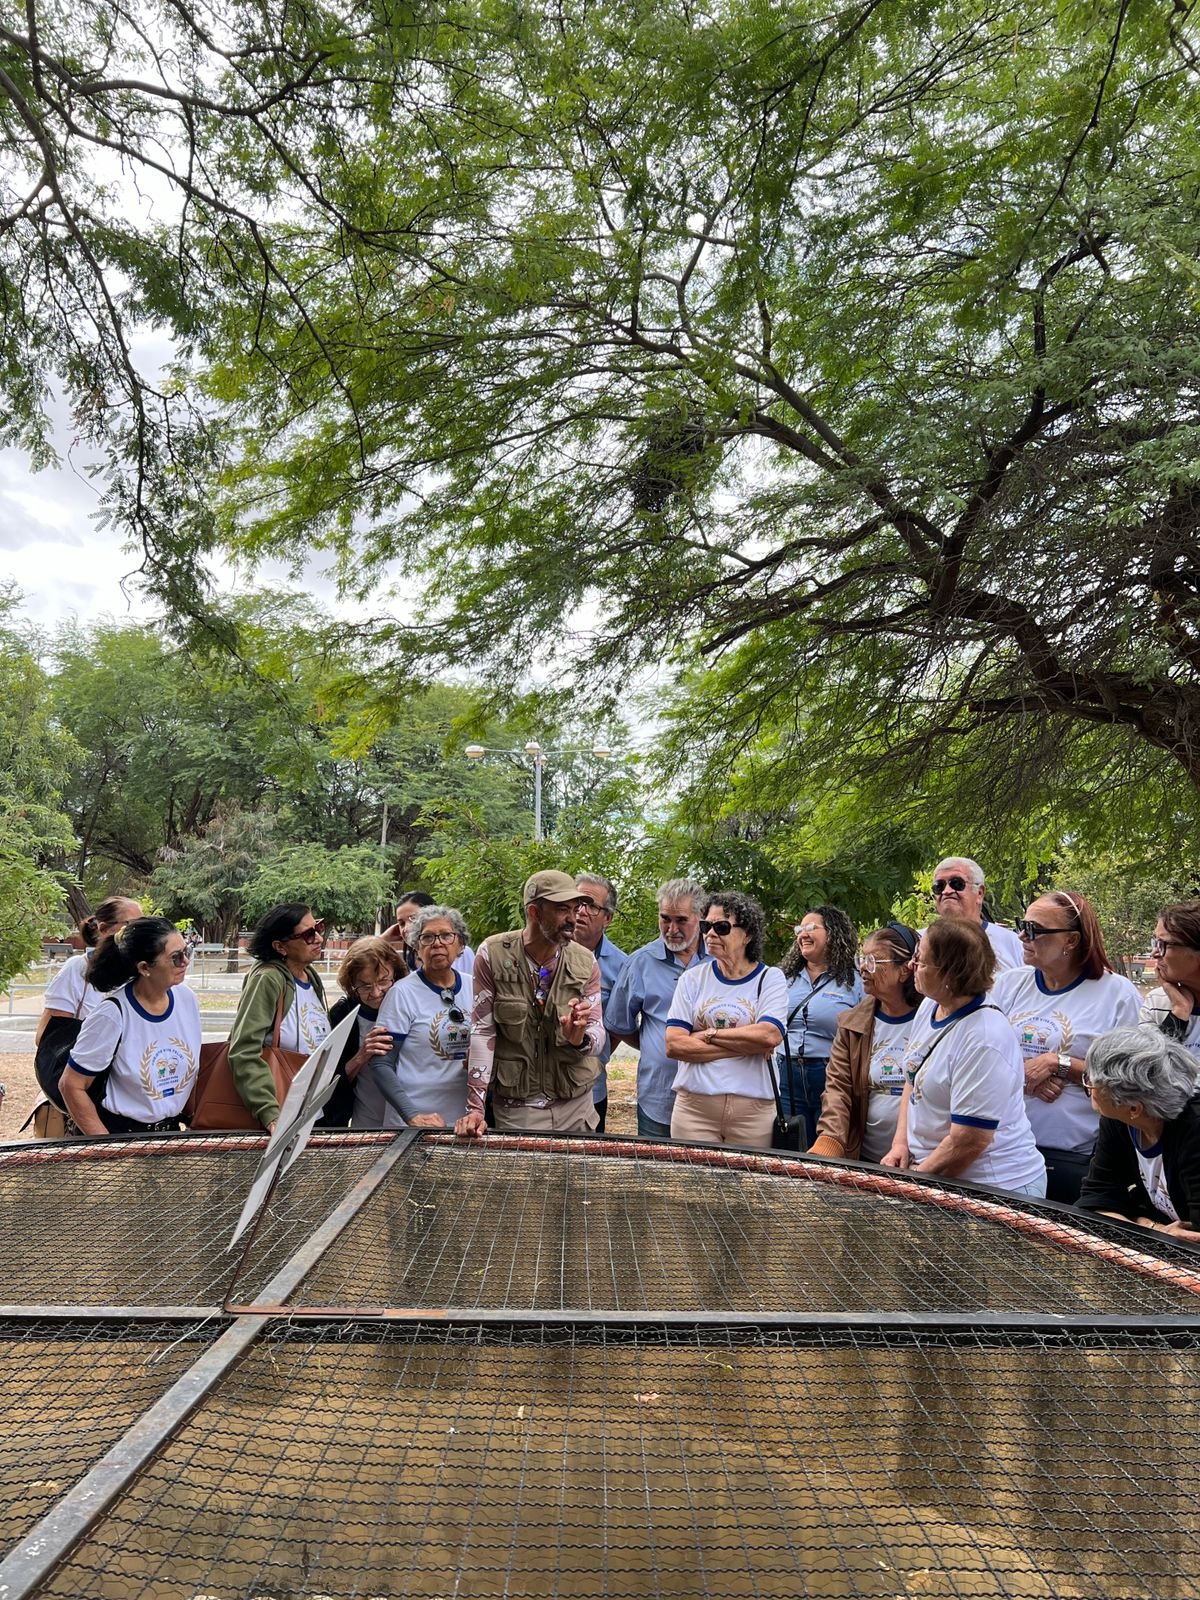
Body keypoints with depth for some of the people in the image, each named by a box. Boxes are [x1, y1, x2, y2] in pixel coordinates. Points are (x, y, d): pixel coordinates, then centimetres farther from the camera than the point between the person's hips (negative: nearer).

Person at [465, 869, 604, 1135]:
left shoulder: (585, 962, -4)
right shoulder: (493, 954, -10)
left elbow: (598, 1037, -4)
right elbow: (482, 1032, -10)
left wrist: (579, 1039, -28)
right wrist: (475, 1107, -14)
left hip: (577, 1106, 3)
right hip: (515, 1108, -2)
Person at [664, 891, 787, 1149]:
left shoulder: (771, 978, 3)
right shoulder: (693, 978, 5)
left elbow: (769, 1036, -14)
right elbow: (674, 1045, -6)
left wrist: (708, 1035, -8)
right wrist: (746, 1045, -10)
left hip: (753, 1108, -1)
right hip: (694, 1106, 1)